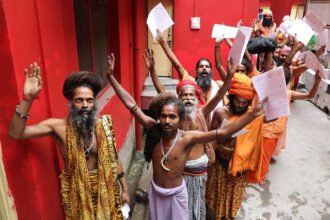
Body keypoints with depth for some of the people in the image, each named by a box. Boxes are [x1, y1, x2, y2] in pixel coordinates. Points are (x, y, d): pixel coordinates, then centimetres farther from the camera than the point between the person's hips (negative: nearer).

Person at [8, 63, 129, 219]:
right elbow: (16, 133, -25)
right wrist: (28, 98, -36)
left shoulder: (103, 125, -13)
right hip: (76, 191, -1)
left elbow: (113, 157, -2)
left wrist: (124, 188, 3)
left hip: (103, 187, 1)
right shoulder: (59, 126, -17)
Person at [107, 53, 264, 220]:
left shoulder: (188, 138, -27)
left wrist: (252, 115, -45)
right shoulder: (153, 129, -20)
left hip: (176, 193, -2)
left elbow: (223, 133, -35)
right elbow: (131, 104, -21)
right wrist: (111, 76, -24)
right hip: (155, 190, 3)